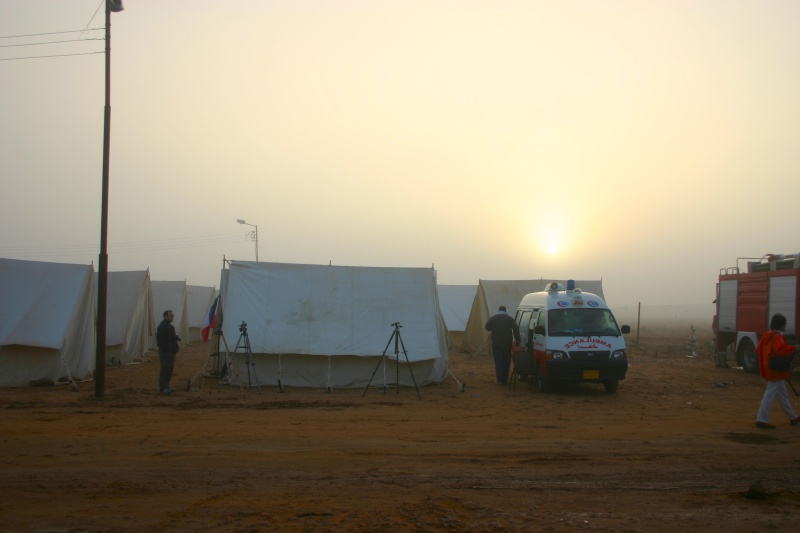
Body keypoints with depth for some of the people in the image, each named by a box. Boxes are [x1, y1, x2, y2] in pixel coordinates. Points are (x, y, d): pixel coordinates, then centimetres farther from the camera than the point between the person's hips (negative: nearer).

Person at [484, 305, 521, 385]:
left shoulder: (493, 318, 0)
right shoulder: (510, 319, 1)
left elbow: (487, 328, 7)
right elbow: (516, 329, -8)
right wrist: (517, 340, -6)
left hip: (496, 344, -1)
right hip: (507, 344, 1)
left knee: (498, 362, 1)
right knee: (506, 362, 10)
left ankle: (500, 380, -5)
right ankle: (505, 379, 10)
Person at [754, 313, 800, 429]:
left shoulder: (766, 336, 11)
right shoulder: (777, 337, -17)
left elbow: (758, 350, 19)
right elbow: (781, 349, -34)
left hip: (769, 370, 10)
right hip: (776, 370, -10)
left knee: (783, 394, 19)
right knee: (770, 394, -8)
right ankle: (762, 419, -9)